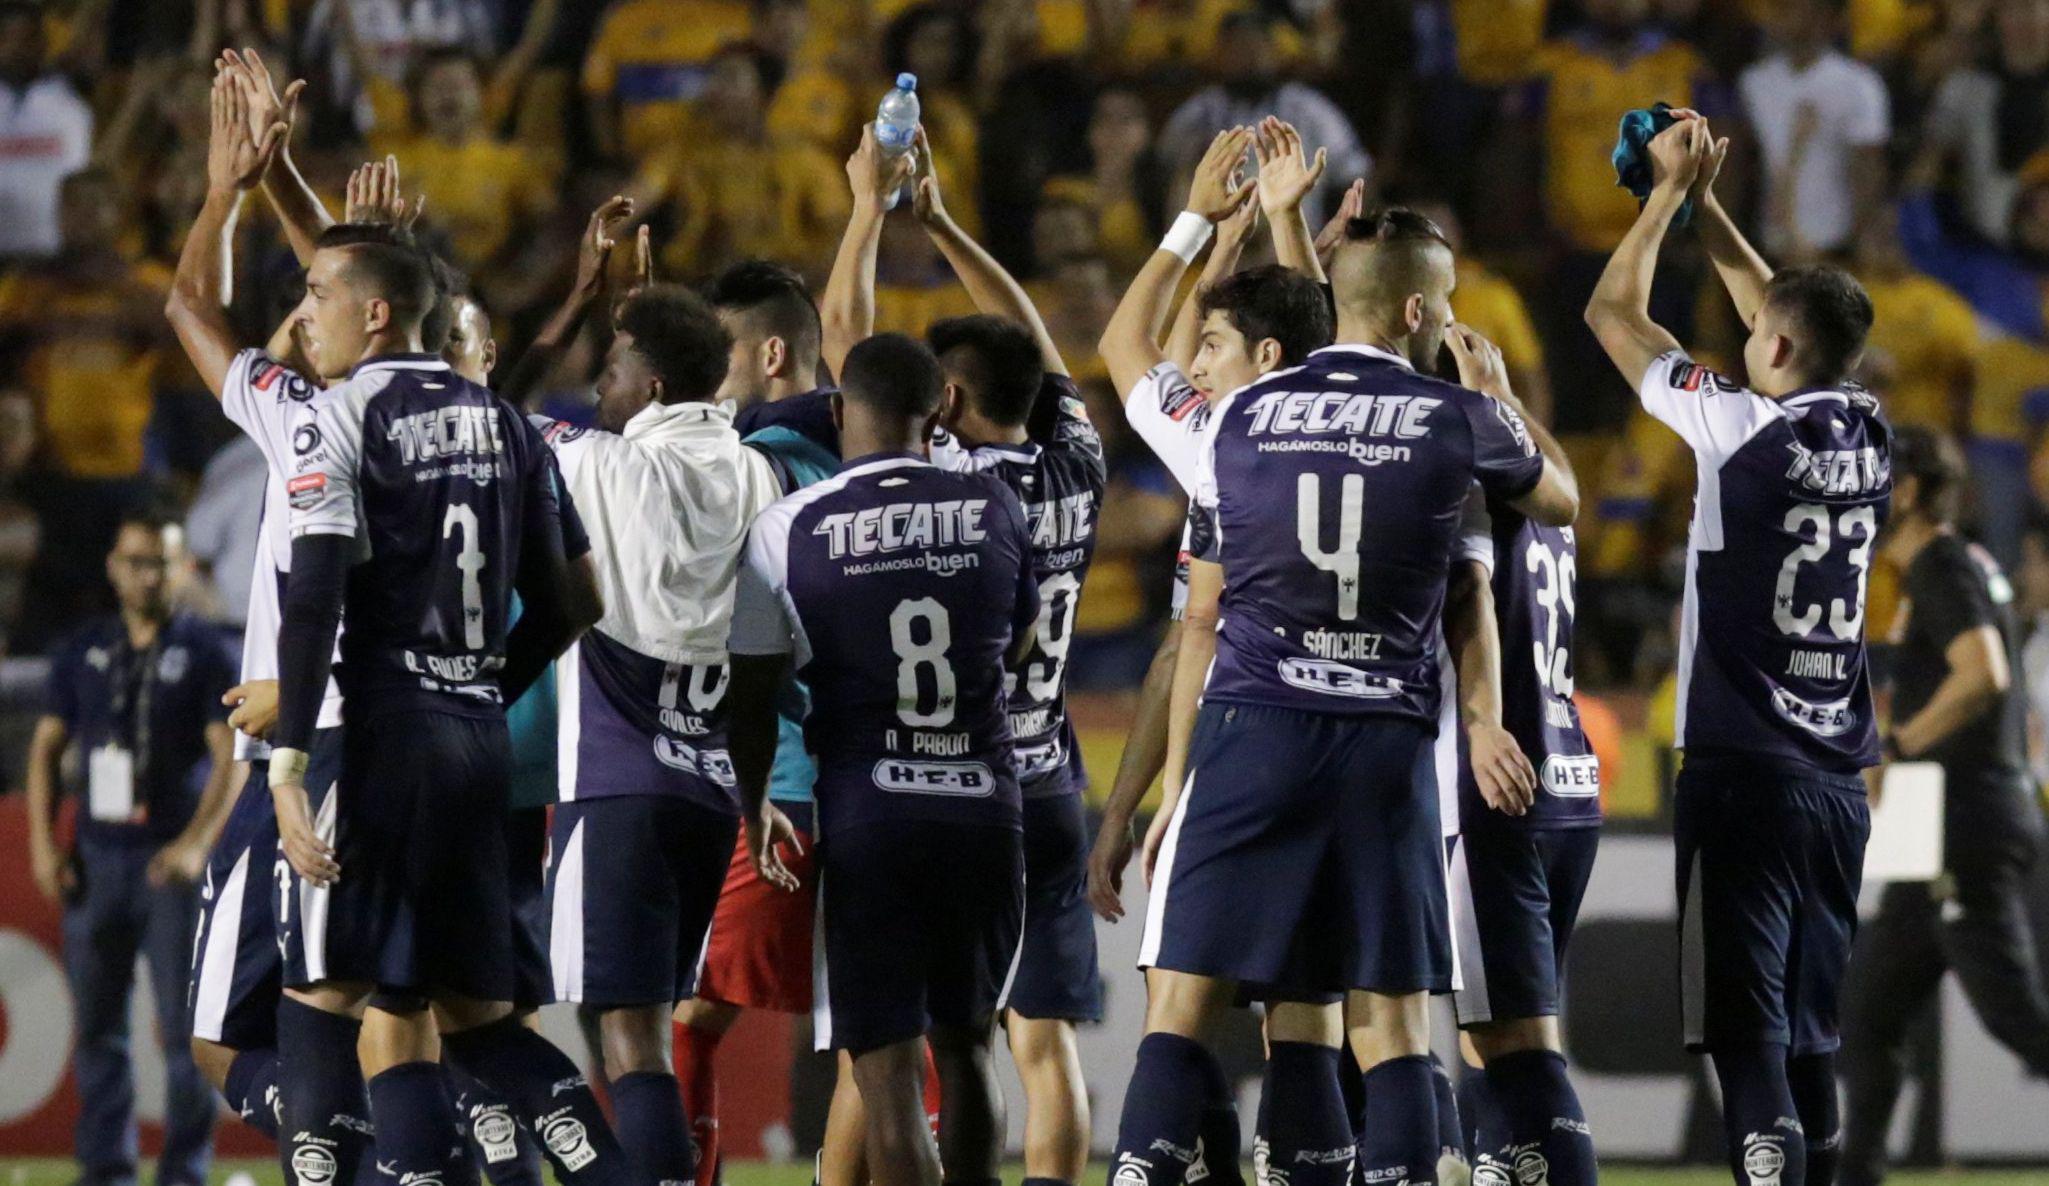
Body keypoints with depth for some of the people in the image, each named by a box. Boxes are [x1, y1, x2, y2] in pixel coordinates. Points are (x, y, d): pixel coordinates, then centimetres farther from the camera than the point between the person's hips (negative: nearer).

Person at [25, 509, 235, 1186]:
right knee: (97, 1023, 5)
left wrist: (197, 843, -19)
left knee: (184, 1023, -7)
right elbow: (47, 746, 15)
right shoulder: (83, 652, 12)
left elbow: (230, 756, -6)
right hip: (96, 858, 4)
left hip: (170, 862, -4)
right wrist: (43, 843, 4)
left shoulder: (202, 653, 0)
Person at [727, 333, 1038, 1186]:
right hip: (983, 809, 3)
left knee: (888, 1069, -2)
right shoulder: (993, 508, 2)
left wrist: (755, 806, 13)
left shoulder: (791, 529, -6)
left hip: (866, 817, -3)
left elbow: (752, 692, -3)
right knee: (964, 1049, 18)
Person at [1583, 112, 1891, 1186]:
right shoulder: (1867, 435, 6)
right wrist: (1705, 203, 29)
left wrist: (1671, 192, 11)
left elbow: (1613, 312, 0)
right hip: (1838, 775, 6)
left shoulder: (1744, 430, -10)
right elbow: (1783, 312, 24)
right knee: (1808, 1030, 11)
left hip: (1744, 769, -6)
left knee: (1745, 1026, -9)